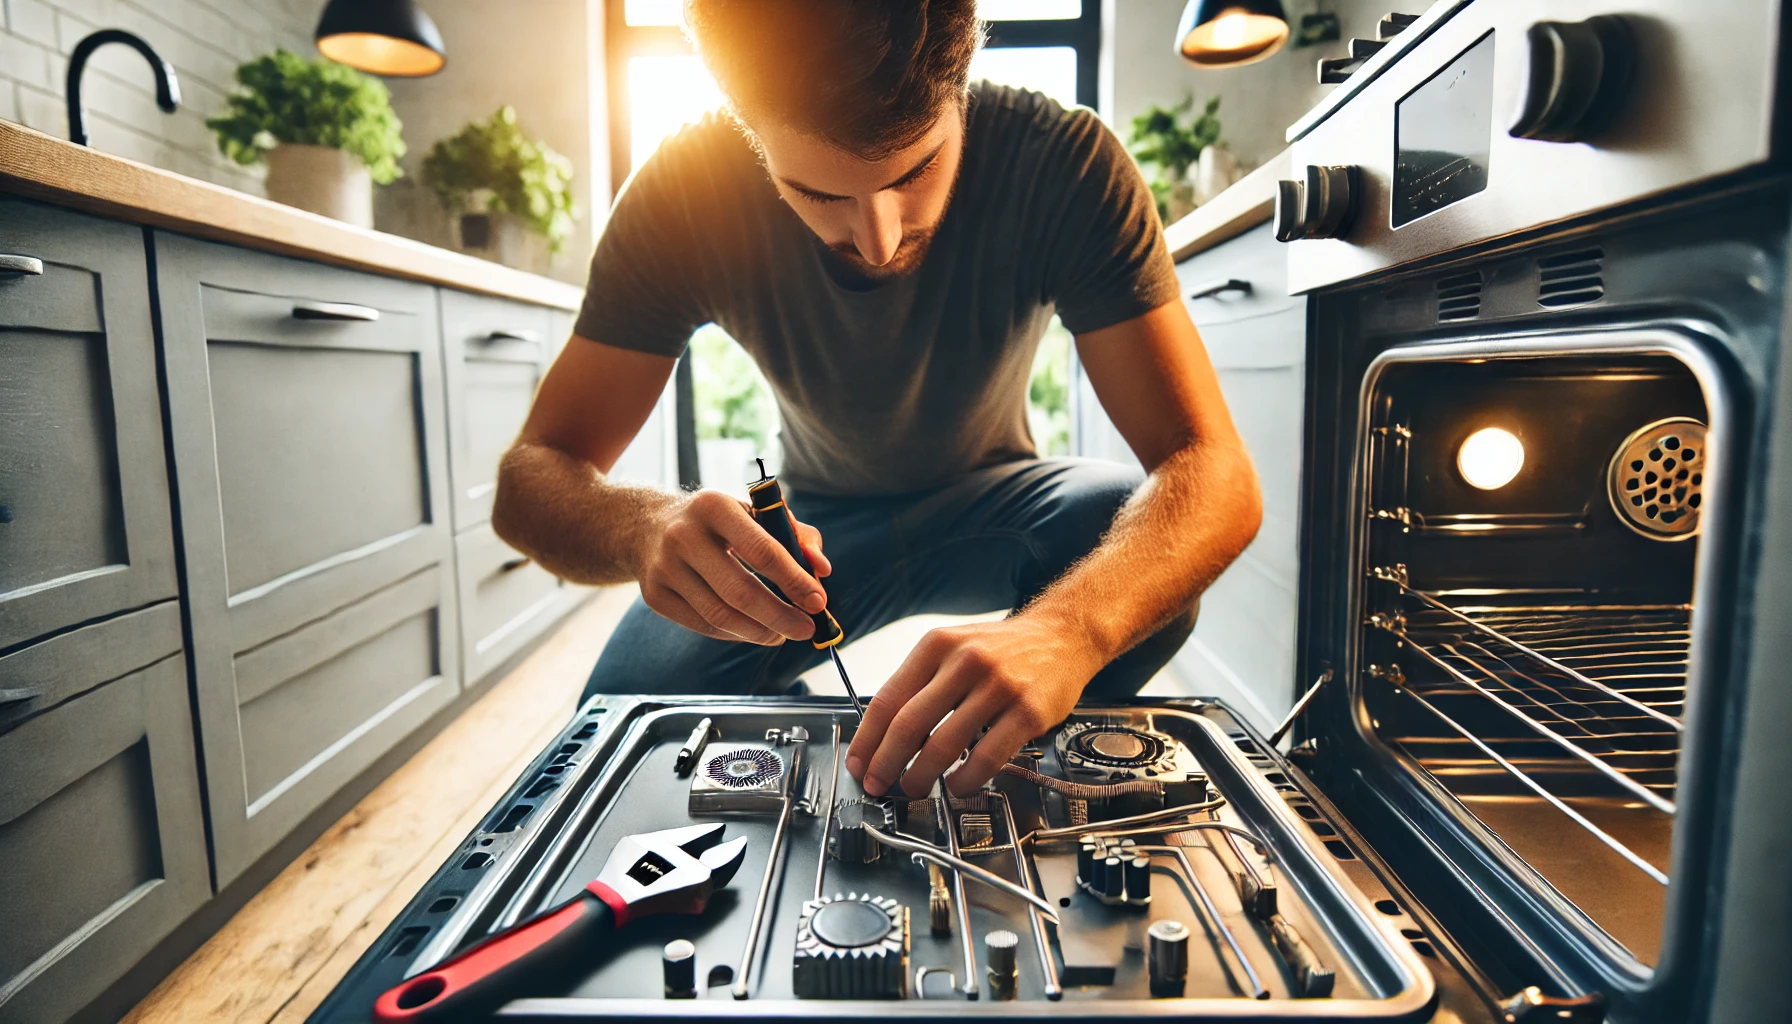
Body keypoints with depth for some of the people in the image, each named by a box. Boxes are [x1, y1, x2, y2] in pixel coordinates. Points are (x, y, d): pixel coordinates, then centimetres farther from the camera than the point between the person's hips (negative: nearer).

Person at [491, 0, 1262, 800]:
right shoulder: (685, 193, -23)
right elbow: (531, 478, -23)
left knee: (1138, 538, -32)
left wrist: (1067, 629, -54)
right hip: (816, 521, 1)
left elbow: (1216, 474, -33)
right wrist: (649, 526, -47)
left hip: (993, 503, 0)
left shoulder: (1066, 162, -27)